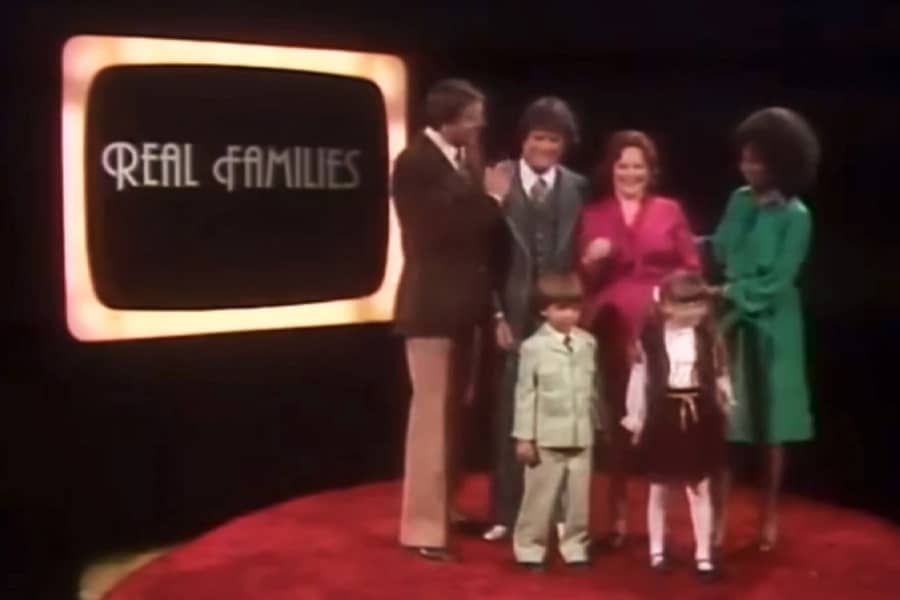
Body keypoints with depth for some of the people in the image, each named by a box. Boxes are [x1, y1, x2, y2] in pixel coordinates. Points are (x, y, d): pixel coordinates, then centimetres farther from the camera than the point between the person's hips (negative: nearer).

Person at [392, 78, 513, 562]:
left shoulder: (464, 160, 10)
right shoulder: (416, 162, -12)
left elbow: (473, 227, 11)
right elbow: (441, 228, -21)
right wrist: (490, 197, -14)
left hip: (461, 303, 8)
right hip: (433, 304, -8)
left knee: (453, 410, 16)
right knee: (432, 412, -4)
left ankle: (445, 507, 30)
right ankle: (422, 525, 5)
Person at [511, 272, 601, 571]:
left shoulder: (588, 343, 5)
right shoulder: (533, 346, -7)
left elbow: (593, 389, 12)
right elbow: (525, 394, -6)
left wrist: (599, 425, 14)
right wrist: (524, 437, -8)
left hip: (582, 436, 4)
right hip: (547, 438, -4)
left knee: (580, 497, 10)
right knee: (540, 497, 3)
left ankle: (575, 547, 23)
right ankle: (530, 548, 15)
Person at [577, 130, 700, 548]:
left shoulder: (670, 211, 9)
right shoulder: (593, 214, 11)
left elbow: (692, 269, 8)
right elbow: (582, 281, 9)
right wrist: (591, 260, -10)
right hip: (612, 328, 1)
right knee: (616, 416, 1)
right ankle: (617, 513, 11)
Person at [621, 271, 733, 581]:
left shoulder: (709, 335, -2)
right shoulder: (651, 335, -7)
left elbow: (720, 377, 5)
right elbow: (639, 378, -3)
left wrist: (725, 411, 5)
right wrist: (635, 418, -1)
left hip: (699, 417, 1)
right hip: (663, 416, -1)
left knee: (700, 489, 6)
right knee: (659, 488, 11)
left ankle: (703, 554, 13)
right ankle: (657, 551, 24)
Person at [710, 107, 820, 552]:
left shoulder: (795, 217, -14)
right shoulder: (740, 200, 2)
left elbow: (775, 283, -16)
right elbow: (720, 251, 4)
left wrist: (727, 292, -13)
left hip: (771, 329, -4)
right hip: (731, 324, 4)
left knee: (769, 423, 8)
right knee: (722, 421, 6)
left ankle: (770, 515, 25)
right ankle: (718, 515, 15)